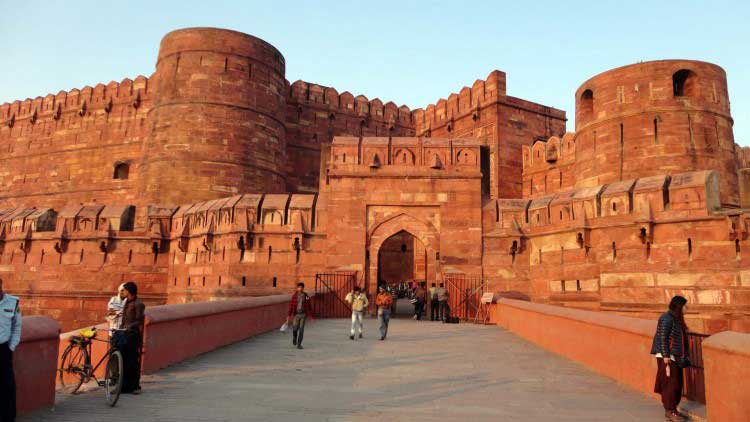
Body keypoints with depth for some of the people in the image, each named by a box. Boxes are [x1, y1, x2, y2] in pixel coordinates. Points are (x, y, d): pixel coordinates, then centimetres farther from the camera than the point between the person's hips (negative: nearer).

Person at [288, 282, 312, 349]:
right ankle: (294, 338, 37)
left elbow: (308, 306, 3)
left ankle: (299, 344, 5)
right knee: (295, 329, 3)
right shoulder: (294, 295, -5)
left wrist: (310, 316, 0)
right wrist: (289, 315, -11)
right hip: (296, 314, -1)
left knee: (301, 330, -3)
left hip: (303, 314, 1)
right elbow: (291, 305, -5)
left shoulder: (306, 296, -1)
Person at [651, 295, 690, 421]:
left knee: (677, 383, 13)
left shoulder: (676, 318, 10)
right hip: (667, 357, -9)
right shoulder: (667, 318, -17)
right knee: (670, 384, -2)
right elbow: (662, 339, -19)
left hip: (675, 357, 9)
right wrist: (666, 359, -20)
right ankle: (669, 412, 8)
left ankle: (672, 410, 24)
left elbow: (678, 337, 15)